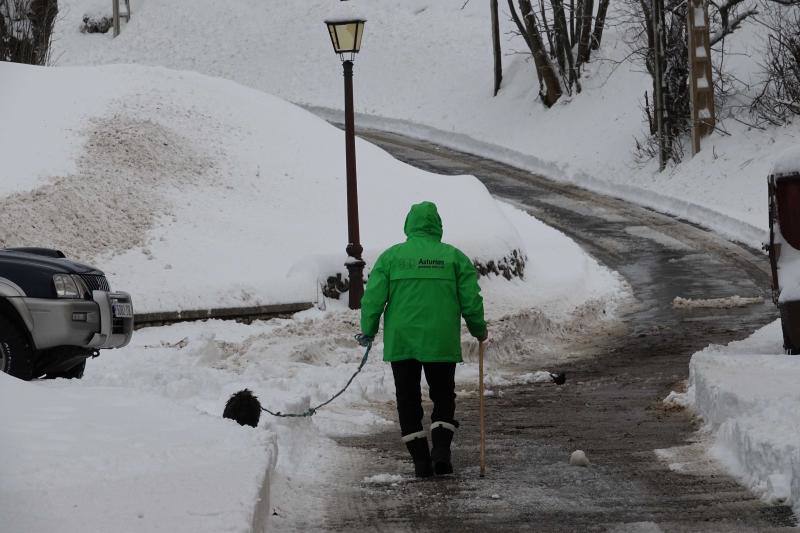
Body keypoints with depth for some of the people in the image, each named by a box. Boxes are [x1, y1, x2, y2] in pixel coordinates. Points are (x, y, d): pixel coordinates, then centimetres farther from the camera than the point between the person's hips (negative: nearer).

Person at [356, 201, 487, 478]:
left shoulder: (390, 256, 2)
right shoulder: (454, 257, 2)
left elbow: (373, 298, -2)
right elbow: (471, 300, 1)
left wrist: (368, 331, 11)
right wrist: (479, 331, 16)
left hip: (400, 341, 0)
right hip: (442, 342, 0)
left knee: (408, 401, 9)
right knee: (443, 398, 14)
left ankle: (420, 460, 6)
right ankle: (441, 450, -4)